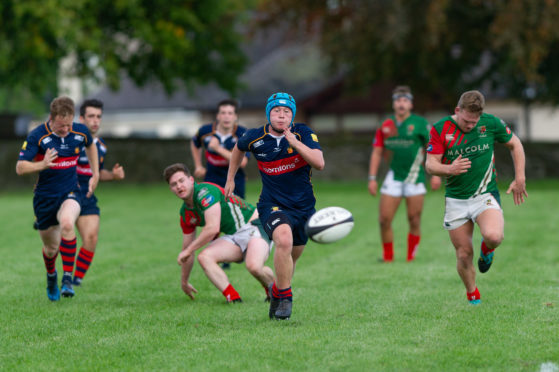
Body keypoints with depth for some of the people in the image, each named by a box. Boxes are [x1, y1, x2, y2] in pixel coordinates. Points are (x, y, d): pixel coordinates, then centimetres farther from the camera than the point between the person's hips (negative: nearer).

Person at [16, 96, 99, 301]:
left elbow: (90, 146, 20)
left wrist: (95, 175, 15)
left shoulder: (81, 132, -5)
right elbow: (20, 167, -17)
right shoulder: (37, 136, -15)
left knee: (66, 223, -33)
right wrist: (41, 165, -36)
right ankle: (51, 275, 45)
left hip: (70, 193, 0)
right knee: (51, 247, 9)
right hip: (45, 196, 0)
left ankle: (68, 278, -25)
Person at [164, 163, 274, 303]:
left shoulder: (205, 191, -19)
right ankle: (233, 297, -21)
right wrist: (184, 281, 26)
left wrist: (188, 251, -16)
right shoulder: (186, 214, 8)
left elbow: (213, 228, -26)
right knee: (204, 257, -19)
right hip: (233, 237, 8)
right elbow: (187, 247, 21)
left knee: (254, 266, -34)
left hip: (254, 225, -8)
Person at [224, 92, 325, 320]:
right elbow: (239, 148, 18)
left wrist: (295, 142, -30)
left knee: (290, 259, 11)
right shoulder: (255, 138, -6)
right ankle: (285, 297, -17)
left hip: (303, 206, 2)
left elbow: (319, 163, -23)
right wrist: (230, 178, 22)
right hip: (272, 205, -2)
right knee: (284, 241, -30)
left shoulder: (303, 133, -10)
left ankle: (277, 293, 40)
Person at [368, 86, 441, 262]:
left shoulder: (420, 123, -2)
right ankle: (388, 258, 11)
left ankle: (411, 258, 11)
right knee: (384, 220, -3)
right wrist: (372, 178, 5)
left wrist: (436, 174, -7)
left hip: (415, 178, -3)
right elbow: (377, 152, 10)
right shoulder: (386, 125, 7)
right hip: (393, 178, 3)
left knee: (414, 221, -1)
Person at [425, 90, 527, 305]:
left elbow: (515, 144, 10)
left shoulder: (491, 123, -6)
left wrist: (520, 179, 4)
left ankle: (487, 248, 9)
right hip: (456, 200, 1)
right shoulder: (440, 129, -7)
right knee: (464, 255, 1)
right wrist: (449, 169, -29)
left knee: (493, 236, -29)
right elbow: (431, 164, -7)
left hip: (485, 195, -1)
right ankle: (473, 296, 27)